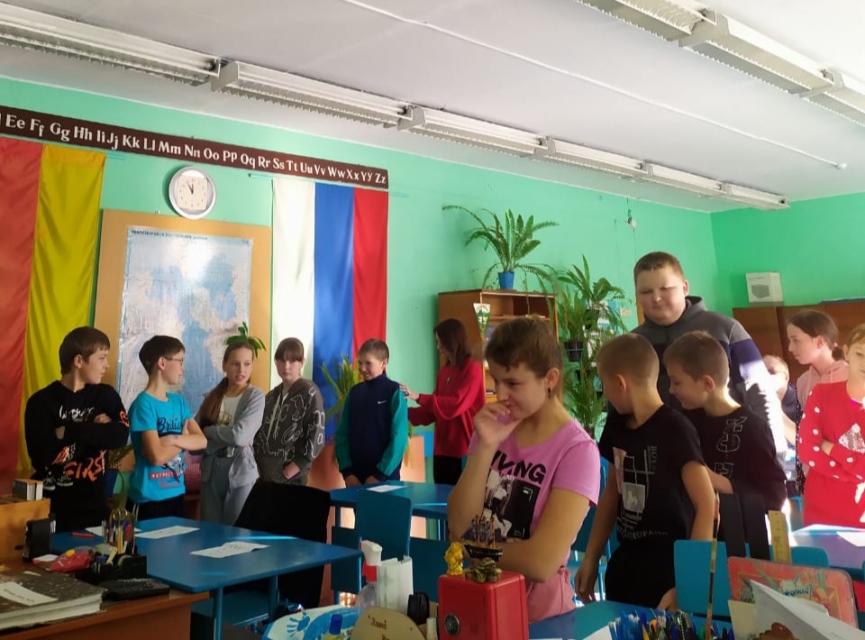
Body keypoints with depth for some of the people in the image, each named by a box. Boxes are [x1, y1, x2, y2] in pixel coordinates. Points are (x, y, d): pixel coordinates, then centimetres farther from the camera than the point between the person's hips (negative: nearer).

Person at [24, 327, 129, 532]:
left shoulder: (106, 395, 4)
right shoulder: (41, 402, -8)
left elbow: (121, 435, -12)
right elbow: (42, 456, -19)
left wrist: (68, 432, -17)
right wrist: (96, 430, -12)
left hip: (93, 507, 3)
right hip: (50, 508, -3)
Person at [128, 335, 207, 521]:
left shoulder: (178, 401, 8)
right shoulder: (144, 404, -15)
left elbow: (202, 441, -1)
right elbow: (157, 456, -21)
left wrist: (173, 439, -18)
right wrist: (185, 439, -5)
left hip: (176, 494, 8)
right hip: (149, 498, -7)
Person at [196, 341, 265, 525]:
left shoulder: (255, 396, -6)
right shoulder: (212, 396, 6)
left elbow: (239, 435, -19)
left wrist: (208, 431, -6)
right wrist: (226, 438, -15)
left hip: (240, 472, -4)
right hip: (210, 471, 4)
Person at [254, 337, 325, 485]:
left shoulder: (309, 393, -6)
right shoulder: (272, 396, 12)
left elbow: (316, 439, -13)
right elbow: (260, 433, 14)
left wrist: (288, 473, -14)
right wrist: (257, 467, 1)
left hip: (291, 479, -5)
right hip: (264, 476, 5)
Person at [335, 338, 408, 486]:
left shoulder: (394, 392, -6)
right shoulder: (354, 392, 6)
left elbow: (399, 437, -10)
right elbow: (342, 434, 5)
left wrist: (381, 474, -12)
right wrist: (346, 470, -4)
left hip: (385, 476, -4)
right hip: (354, 475, 4)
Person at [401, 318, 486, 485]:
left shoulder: (473, 368, -8)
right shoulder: (443, 372, 13)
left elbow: (456, 404, -17)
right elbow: (435, 410, 14)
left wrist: (418, 397, -16)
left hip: (466, 449, -7)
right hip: (443, 448, 7)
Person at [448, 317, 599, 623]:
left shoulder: (577, 450, -14)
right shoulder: (494, 427, 1)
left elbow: (541, 562, -20)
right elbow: (458, 528, -6)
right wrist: (485, 448, -15)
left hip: (537, 605, -3)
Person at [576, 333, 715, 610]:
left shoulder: (674, 430, -19)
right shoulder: (617, 425, 2)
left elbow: (706, 507, -19)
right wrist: (591, 559, 14)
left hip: (669, 571, -6)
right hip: (625, 565, 6)